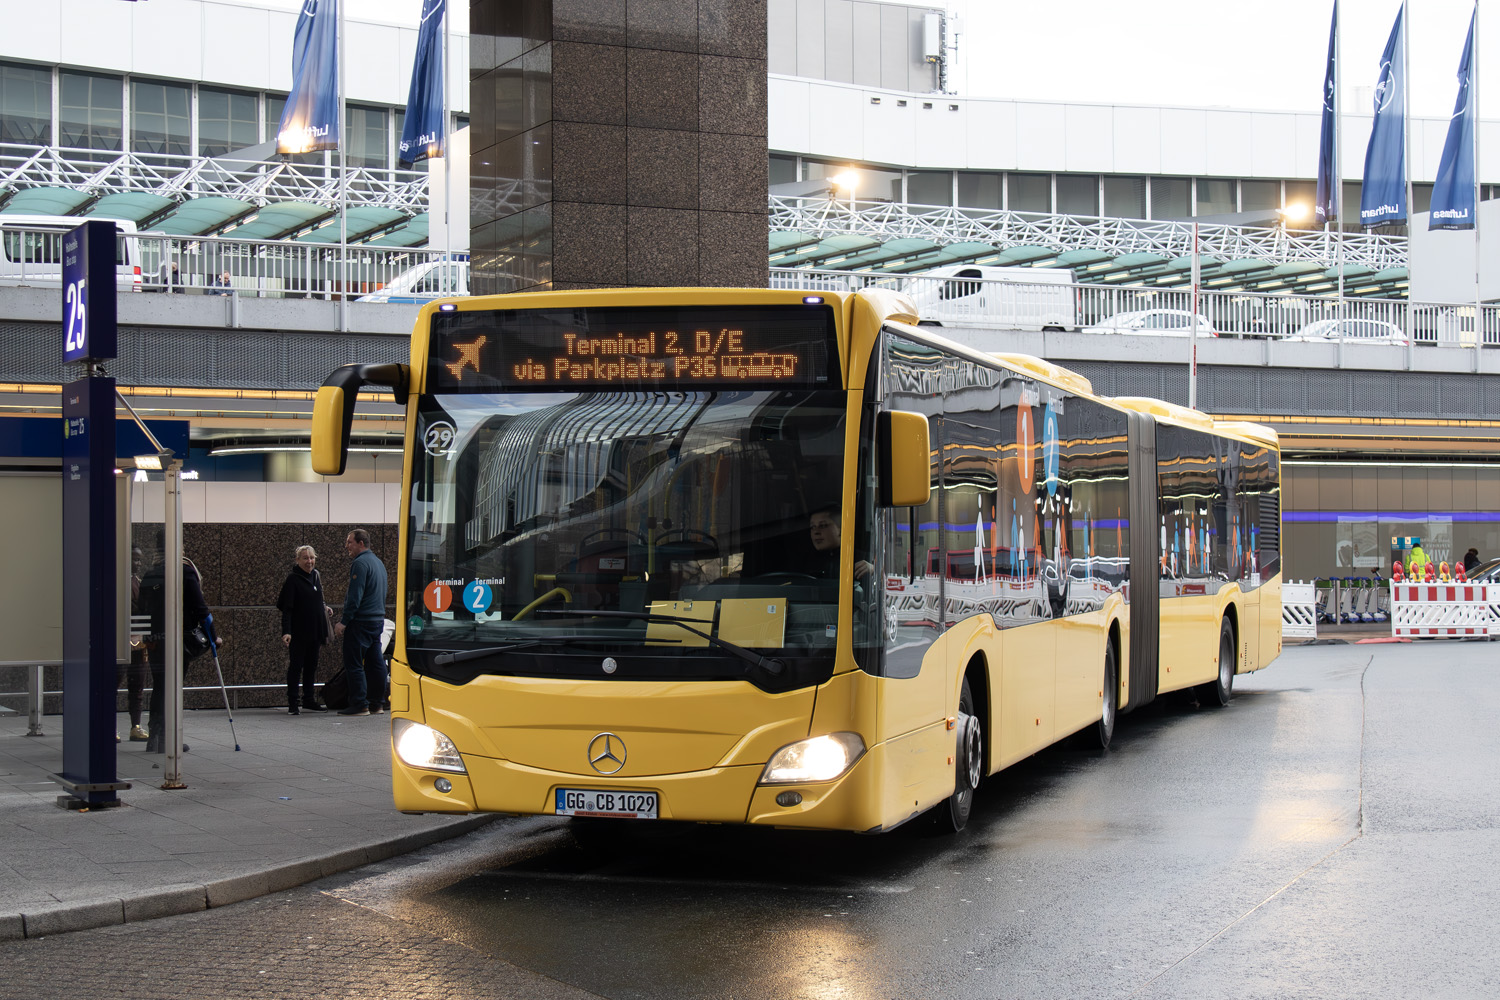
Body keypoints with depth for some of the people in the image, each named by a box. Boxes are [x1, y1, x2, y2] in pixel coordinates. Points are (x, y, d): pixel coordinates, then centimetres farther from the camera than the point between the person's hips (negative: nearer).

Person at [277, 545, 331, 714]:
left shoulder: (316, 576, 10)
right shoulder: (293, 579, -11)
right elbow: (287, 608, -16)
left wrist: (324, 608, 5)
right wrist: (286, 632, -24)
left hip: (315, 630, 7)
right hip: (298, 632, -7)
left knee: (311, 666, 12)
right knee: (296, 666, -2)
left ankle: (309, 700, 21)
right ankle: (292, 703, 3)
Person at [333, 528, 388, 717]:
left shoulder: (360, 563, -13)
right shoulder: (378, 562, 17)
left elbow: (355, 597, -19)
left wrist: (344, 621, -18)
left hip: (361, 621, -10)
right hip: (378, 619, 10)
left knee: (354, 664, -6)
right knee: (375, 663, 10)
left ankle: (359, 705, -8)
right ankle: (376, 704, 13)